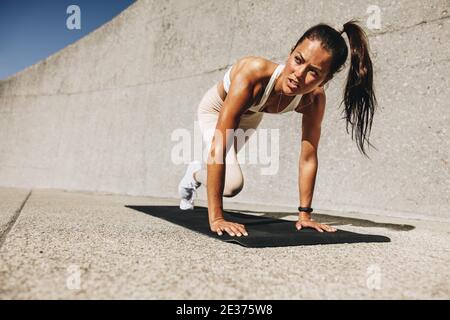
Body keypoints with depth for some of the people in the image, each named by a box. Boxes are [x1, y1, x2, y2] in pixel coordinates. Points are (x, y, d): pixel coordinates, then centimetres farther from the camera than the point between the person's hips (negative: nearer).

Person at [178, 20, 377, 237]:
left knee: (228, 170, 26)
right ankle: (195, 173, 17)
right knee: (232, 184, -19)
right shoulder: (253, 72, -46)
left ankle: (196, 174, 63)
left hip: (249, 116, 4)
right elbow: (218, 146, -47)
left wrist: (304, 214, -19)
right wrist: (215, 218, -46)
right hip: (216, 109, -4)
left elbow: (308, 158, -21)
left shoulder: (314, 99, -32)